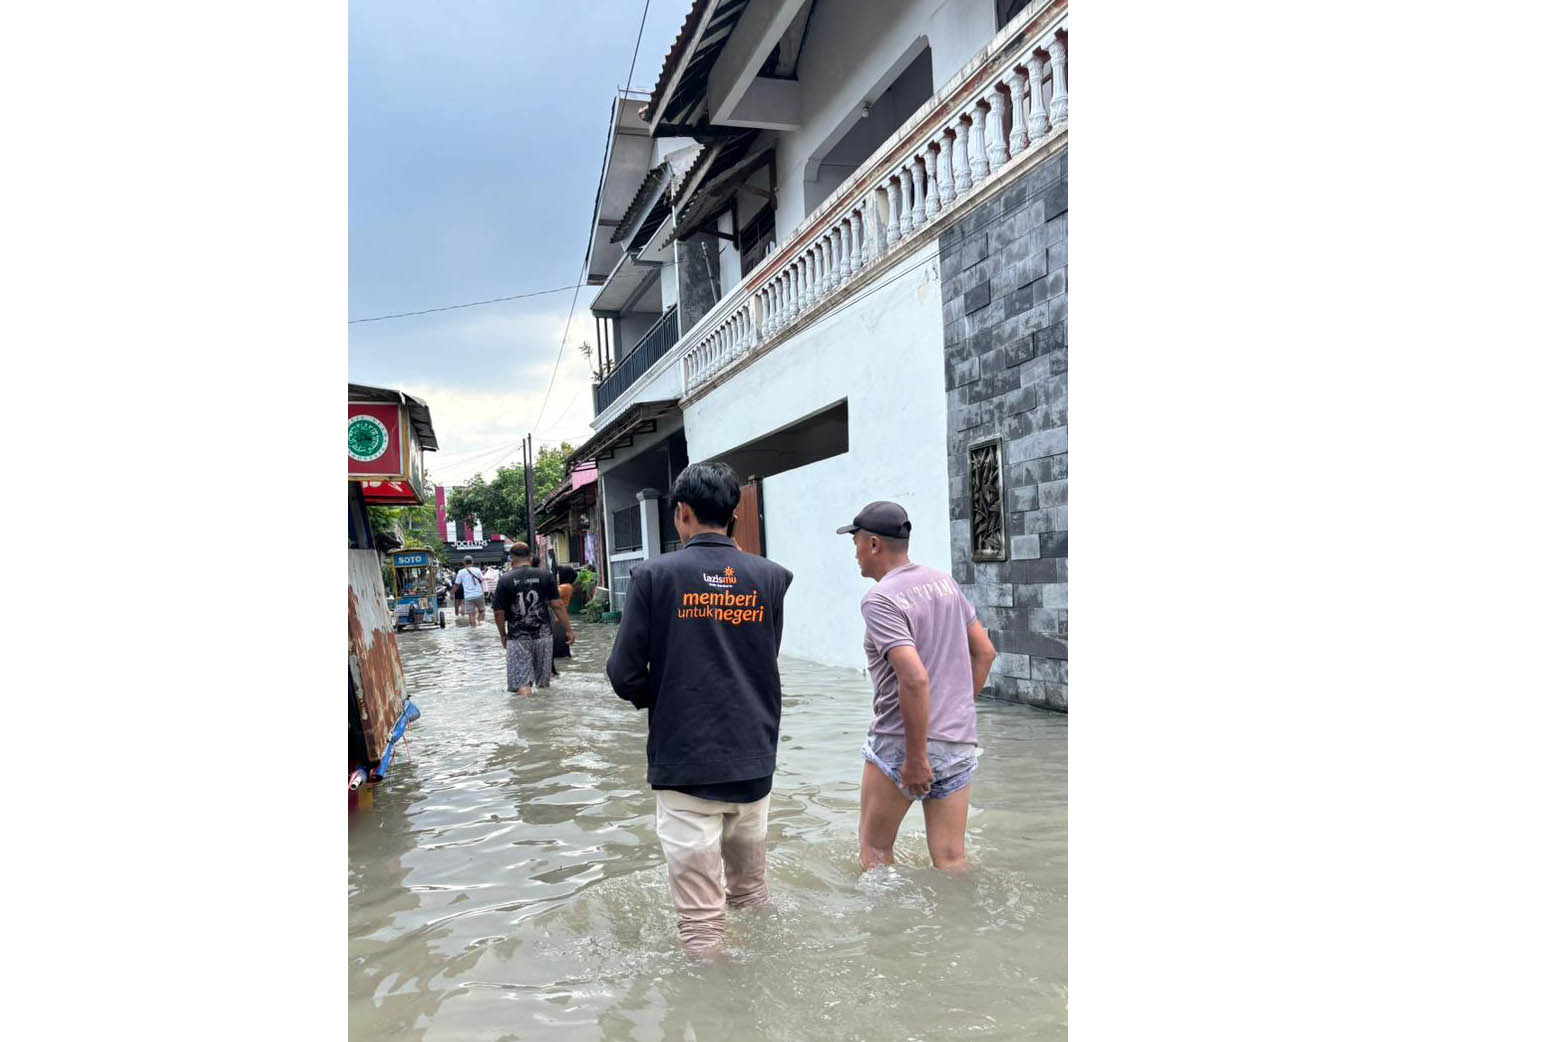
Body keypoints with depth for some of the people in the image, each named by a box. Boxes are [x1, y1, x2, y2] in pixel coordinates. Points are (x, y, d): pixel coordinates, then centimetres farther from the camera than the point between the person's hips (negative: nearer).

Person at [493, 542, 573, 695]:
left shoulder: (505, 581, -5)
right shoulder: (545, 576, -1)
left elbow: (499, 613, -5)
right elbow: (557, 605, -4)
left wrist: (503, 635, 10)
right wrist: (568, 629, 2)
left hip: (517, 637, -2)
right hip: (543, 635, 2)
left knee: (521, 683, 2)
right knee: (544, 682, 15)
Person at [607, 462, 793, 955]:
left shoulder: (655, 575, -8)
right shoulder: (770, 577, 0)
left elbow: (624, 673, -8)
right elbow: (769, 662, 6)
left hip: (684, 761, -4)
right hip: (754, 760, 4)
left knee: (700, 920, 6)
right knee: (752, 893, 23)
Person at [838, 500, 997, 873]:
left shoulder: (879, 599, -15)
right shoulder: (944, 581, 7)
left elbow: (915, 678, -25)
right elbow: (985, 651, 14)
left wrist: (916, 757, -19)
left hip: (901, 743, -6)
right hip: (960, 743, 6)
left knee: (875, 849, 13)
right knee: (951, 859, 10)